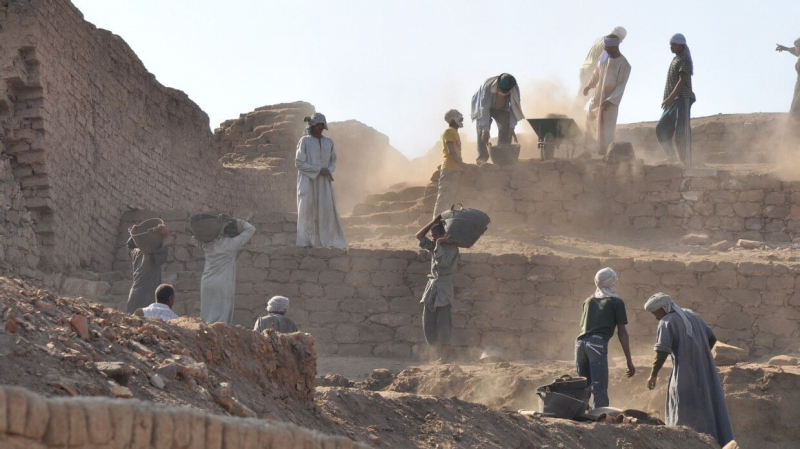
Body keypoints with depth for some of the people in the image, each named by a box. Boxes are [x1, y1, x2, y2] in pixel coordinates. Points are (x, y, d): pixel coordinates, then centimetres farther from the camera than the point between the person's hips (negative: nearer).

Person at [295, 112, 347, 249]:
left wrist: (328, 170, -7)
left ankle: (329, 240, -3)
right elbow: (299, 163, -7)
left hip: (324, 182, 4)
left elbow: (333, 161, 17)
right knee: (307, 210, -6)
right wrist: (318, 170, -14)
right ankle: (306, 241, -4)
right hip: (308, 181, -4)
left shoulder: (329, 142, 11)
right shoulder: (304, 141, -2)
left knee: (328, 209, -5)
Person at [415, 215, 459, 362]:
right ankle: (439, 352, 12)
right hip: (432, 285, 8)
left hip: (443, 288, -8)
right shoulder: (434, 246, 15)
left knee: (443, 322, -9)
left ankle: (445, 354, -6)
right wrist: (433, 222, 10)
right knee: (428, 324, 5)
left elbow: (444, 262, -21)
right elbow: (419, 236, 16)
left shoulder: (451, 248, -6)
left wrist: (439, 244, -13)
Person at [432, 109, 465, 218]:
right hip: (449, 169, -9)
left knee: (451, 197, 8)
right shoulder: (449, 132, -6)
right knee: (444, 197, -12)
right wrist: (462, 165, -13)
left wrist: (462, 165, 10)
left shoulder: (455, 133, 21)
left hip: (455, 170, 9)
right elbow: (451, 152, -15)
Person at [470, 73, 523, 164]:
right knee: (482, 129, -19)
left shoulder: (515, 89, -30)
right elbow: (484, 108, -39)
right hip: (484, 106, -3)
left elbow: (514, 108, -24)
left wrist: (511, 128, -30)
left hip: (501, 109, 3)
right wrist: (485, 129, -42)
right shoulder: (487, 86, -40)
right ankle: (482, 157, -18)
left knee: (506, 128, -13)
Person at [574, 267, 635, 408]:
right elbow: (622, 333, 3)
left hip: (580, 343, 5)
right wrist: (629, 361, 3)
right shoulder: (616, 302, 7)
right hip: (598, 344, -5)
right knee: (600, 391, -7)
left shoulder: (589, 301, 22)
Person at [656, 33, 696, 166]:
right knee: (661, 129, 6)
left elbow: (682, 80, -19)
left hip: (682, 100, -10)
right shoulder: (675, 59, 20)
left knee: (682, 133, -12)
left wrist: (670, 98, -27)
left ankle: (687, 163, -11)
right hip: (673, 101, 10)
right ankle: (672, 159, 8)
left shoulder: (684, 60, -8)